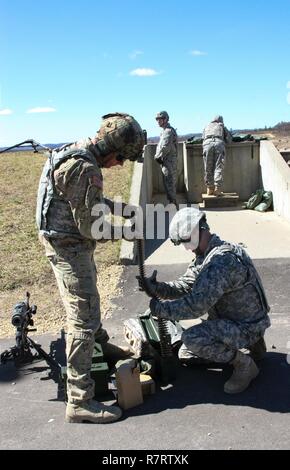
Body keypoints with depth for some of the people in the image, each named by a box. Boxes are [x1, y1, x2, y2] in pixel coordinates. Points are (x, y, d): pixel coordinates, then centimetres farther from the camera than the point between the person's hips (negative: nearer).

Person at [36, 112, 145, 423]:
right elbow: (89, 227, -24)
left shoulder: (77, 151, 5)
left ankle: (101, 344, 53)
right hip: (69, 248, -11)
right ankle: (79, 401, 0)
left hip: (67, 243, 11)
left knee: (89, 297, 28)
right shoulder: (85, 169, -27)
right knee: (83, 318, -7)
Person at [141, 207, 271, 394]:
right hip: (229, 319, 10)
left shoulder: (222, 261, -31)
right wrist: (157, 287, -16)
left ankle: (244, 364, -6)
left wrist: (161, 308, -22)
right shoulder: (206, 256, 3)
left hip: (247, 326, -10)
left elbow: (196, 305, -34)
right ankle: (250, 343, 20)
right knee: (186, 355, 15)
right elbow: (185, 286, 1)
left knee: (192, 338, -28)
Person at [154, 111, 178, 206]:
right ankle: (172, 202, 20)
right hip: (165, 161, 10)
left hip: (169, 161, -10)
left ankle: (172, 202, -3)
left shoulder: (168, 131, -15)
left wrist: (157, 156, -10)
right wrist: (158, 156, 7)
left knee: (169, 182, -7)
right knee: (167, 182, 14)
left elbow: (166, 147, -23)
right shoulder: (164, 131, 18)